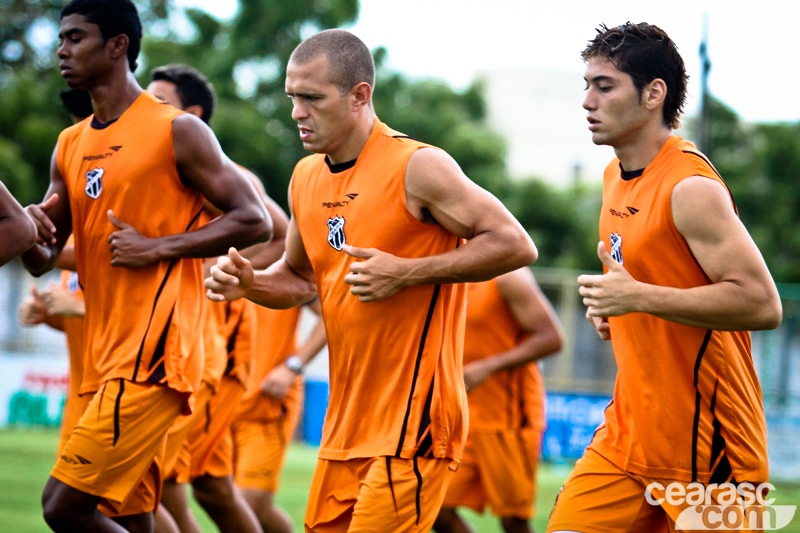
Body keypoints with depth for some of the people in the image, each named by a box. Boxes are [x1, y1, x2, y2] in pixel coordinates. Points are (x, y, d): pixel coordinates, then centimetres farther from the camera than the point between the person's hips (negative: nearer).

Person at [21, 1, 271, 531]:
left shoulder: (178, 132, -5)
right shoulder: (70, 146, 16)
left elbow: (254, 221, -8)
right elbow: (42, 260, 18)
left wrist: (157, 247, -14)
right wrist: (28, 230, -5)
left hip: (153, 357, -8)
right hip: (106, 358, 8)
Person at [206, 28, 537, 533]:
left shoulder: (417, 167, -12)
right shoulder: (306, 177, 10)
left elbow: (516, 245, -14)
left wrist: (405, 273, -19)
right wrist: (250, 284, 2)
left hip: (412, 423, -7)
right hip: (346, 422, 7)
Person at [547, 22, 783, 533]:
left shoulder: (692, 188, -17)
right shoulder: (616, 177, 12)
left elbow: (763, 304, -24)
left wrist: (639, 297, -25)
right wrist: (612, 301, 10)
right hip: (629, 433, 8)